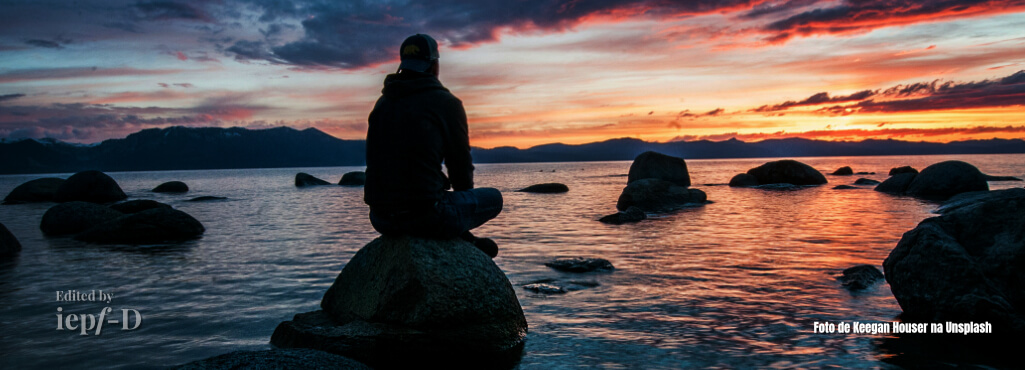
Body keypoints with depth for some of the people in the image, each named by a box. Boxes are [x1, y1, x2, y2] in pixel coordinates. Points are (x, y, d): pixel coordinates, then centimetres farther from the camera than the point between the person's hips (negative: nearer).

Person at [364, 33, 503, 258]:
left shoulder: (383, 103, 13)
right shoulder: (447, 103, -4)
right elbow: (461, 163, 1)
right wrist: (463, 194, 24)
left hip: (380, 218, 7)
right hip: (426, 217, -6)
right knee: (493, 198, 16)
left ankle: (464, 242, 34)